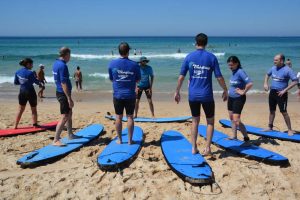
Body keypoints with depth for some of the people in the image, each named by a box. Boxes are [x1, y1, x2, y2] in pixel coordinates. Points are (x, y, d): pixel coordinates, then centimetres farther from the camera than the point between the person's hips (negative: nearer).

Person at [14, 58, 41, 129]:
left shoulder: (17, 72, 0)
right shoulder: (30, 73, -18)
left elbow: (15, 82, 8)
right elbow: (36, 82, -8)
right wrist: (40, 83, 13)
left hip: (22, 92, 6)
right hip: (30, 92, -6)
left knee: (21, 109, 15)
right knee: (33, 109, 10)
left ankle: (16, 125, 16)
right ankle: (35, 124, 16)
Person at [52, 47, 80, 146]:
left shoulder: (56, 63, 10)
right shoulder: (62, 66, -20)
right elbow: (63, 83, -24)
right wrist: (69, 98, -23)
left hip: (60, 92, 10)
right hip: (63, 94, -10)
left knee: (69, 114, 19)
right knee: (64, 117, -8)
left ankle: (70, 135, 30)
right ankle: (56, 140, -6)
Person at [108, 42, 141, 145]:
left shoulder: (112, 63, -5)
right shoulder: (134, 65, -7)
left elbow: (111, 79, 5)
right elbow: (138, 80, 3)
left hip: (118, 95, 1)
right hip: (130, 95, 0)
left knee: (118, 117, 11)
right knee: (130, 117, 8)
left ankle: (119, 139, 19)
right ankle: (130, 140, 13)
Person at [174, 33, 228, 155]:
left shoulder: (189, 57, 1)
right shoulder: (211, 57, -3)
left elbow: (181, 76, 0)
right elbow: (219, 77, -3)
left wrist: (177, 92, 11)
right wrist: (225, 91, 11)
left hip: (193, 95, 2)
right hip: (207, 95, -2)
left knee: (195, 121, 15)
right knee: (210, 121, 13)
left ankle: (194, 148, 17)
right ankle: (207, 148, 8)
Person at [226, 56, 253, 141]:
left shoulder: (240, 72, -19)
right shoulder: (233, 72, 6)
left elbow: (250, 83, -31)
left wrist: (243, 92, -19)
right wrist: (231, 90, 9)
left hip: (238, 99, -9)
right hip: (231, 97, 9)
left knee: (236, 120, -10)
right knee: (231, 118, 14)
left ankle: (246, 138, 2)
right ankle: (234, 136, 26)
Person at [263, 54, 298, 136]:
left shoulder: (287, 70, -15)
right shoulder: (273, 68, 4)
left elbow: (295, 81, -19)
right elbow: (267, 74, 25)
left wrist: (285, 90, -21)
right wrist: (265, 83, 9)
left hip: (281, 93, -6)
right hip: (272, 92, 6)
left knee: (284, 112, -4)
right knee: (272, 111, 14)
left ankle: (290, 130, 7)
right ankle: (270, 127, 26)